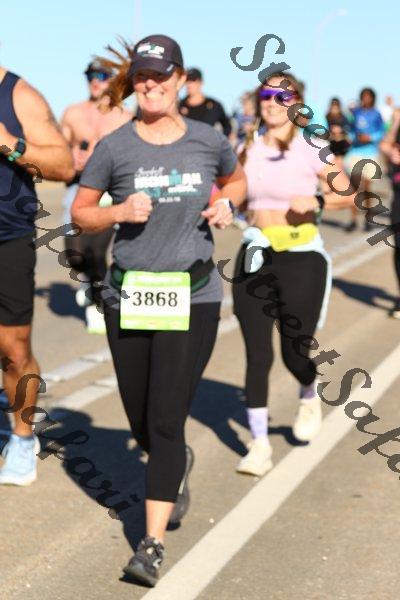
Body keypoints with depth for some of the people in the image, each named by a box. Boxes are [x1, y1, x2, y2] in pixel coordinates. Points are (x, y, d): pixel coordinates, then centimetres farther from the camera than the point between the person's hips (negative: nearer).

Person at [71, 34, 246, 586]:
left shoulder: (208, 142, 2)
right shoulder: (115, 147, -2)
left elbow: (236, 179, 22)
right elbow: (80, 212, 6)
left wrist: (226, 205, 1)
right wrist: (120, 212, -13)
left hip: (193, 298, -1)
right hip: (128, 297, 1)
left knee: (166, 421, -9)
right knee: (141, 425, 12)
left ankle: (153, 543, -1)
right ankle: (178, 467, 47)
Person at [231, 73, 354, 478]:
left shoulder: (310, 148, -5)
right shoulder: (249, 149, 6)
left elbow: (347, 193, 0)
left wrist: (315, 202, -18)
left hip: (301, 257, -3)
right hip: (254, 257, 3)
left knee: (295, 353, 1)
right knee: (257, 354, -1)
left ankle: (309, 398, 37)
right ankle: (259, 444, 8)